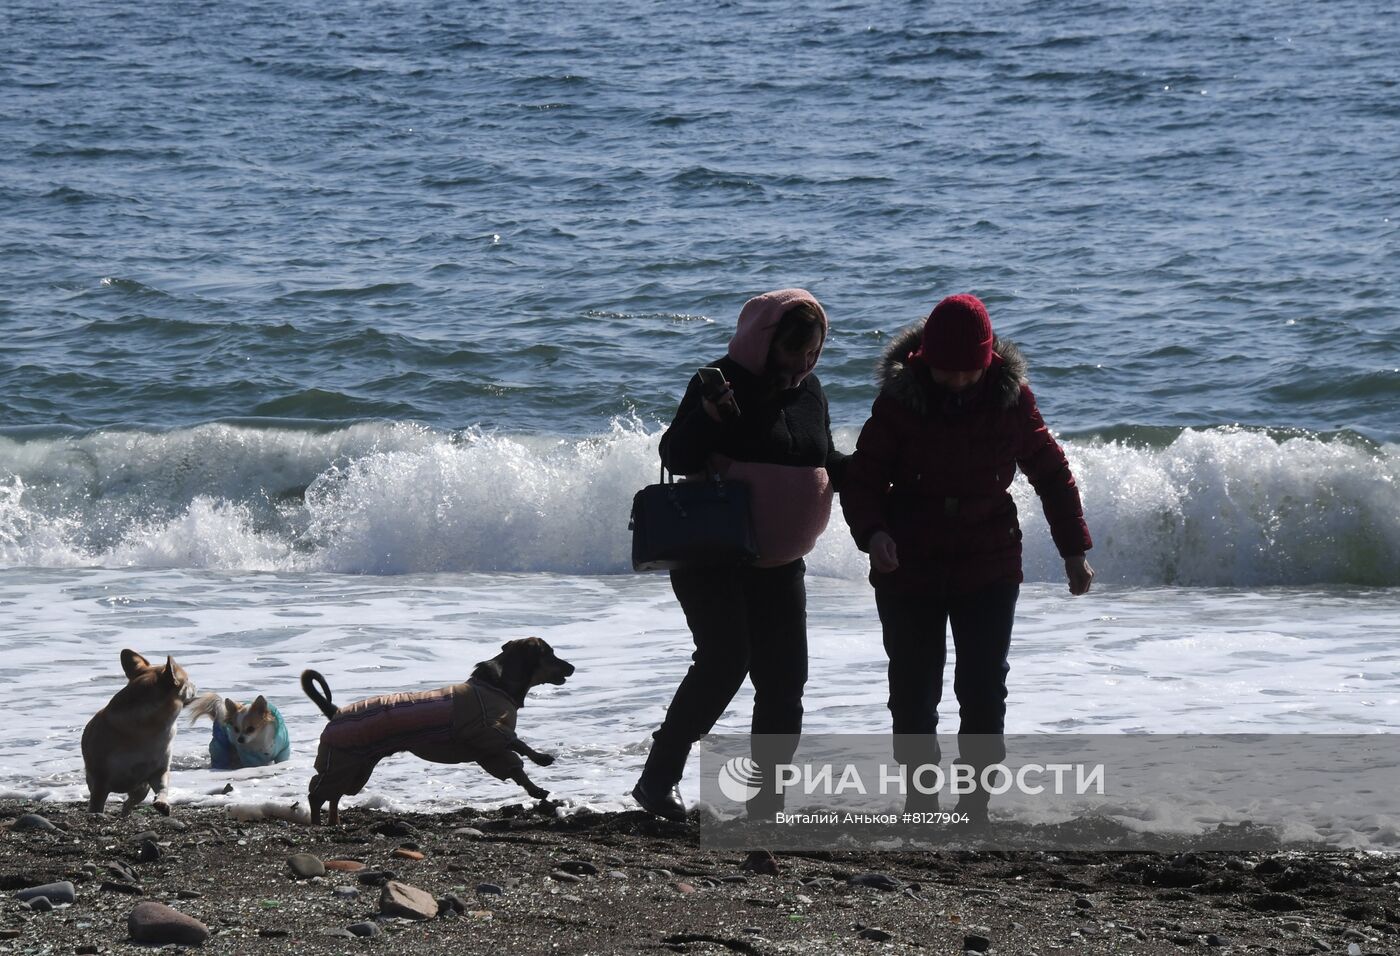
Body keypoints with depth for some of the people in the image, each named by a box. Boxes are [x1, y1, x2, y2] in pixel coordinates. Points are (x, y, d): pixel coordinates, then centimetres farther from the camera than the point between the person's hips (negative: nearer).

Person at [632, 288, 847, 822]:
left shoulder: (808, 390, 10)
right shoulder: (724, 382, -9)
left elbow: (822, 466, 22)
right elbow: (675, 458, -13)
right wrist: (706, 416, -30)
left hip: (779, 565, 7)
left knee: (784, 681, 4)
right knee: (725, 660, -21)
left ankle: (767, 802, 11)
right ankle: (658, 777, -12)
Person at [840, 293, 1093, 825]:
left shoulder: (1010, 398, -5)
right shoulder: (900, 400, -10)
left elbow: (1051, 473, 6)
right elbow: (862, 479, -6)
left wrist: (1074, 549, 5)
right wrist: (873, 533, -25)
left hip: (989, 570, 1)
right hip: (909, 570, -1)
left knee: (984, 692, -2)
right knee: (913, 692, 5)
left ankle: (975, 808, 5)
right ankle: (919, 804, 15)